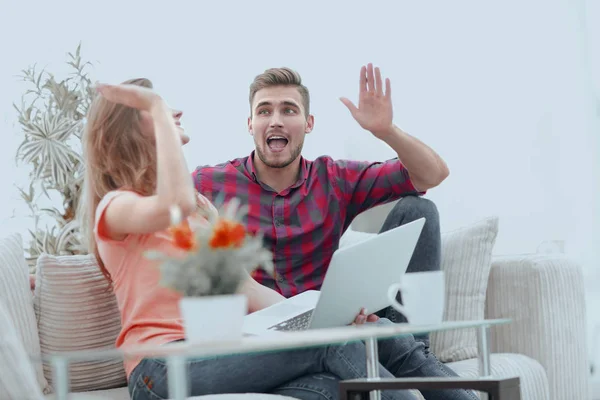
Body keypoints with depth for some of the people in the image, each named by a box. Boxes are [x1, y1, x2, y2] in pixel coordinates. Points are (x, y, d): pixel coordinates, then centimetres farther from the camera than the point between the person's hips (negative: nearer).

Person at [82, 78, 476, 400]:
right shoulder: (116, 206, 3)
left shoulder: (198, 204, 27)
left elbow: (247, 290, 15)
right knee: (332, 345, -24)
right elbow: (175, 203, -23)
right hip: (165, 366, -6)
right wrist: (157, 106, -12)